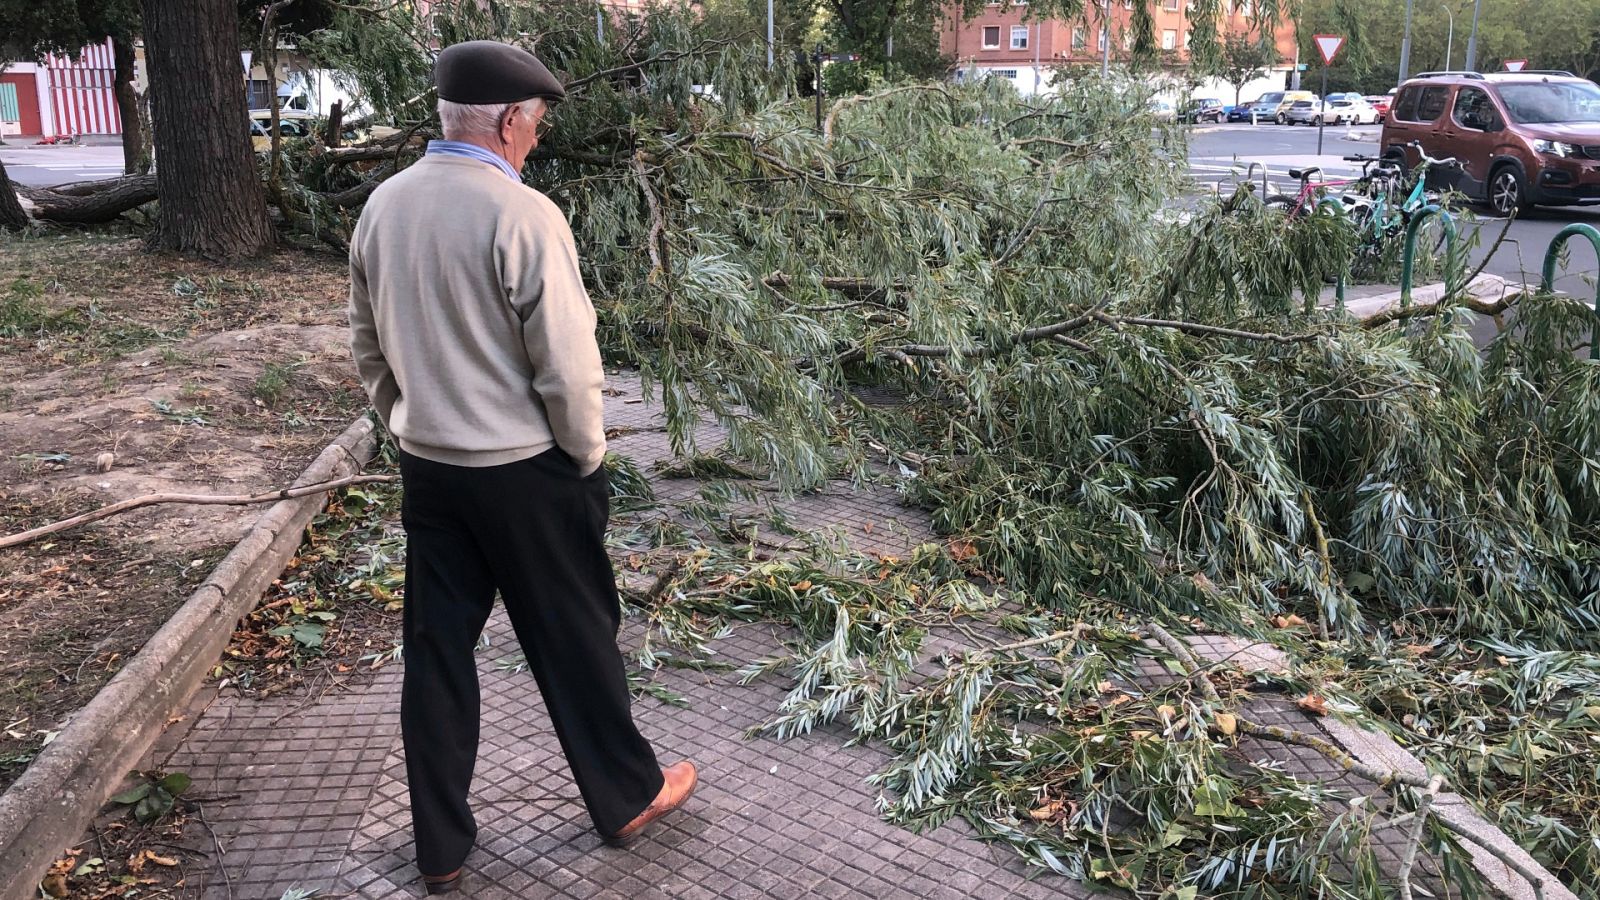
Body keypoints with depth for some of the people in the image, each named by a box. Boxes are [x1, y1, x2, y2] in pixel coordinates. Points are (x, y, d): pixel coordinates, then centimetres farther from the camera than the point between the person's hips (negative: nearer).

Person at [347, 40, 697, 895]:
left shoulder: (383, 205, 2)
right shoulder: (523, 214, -19)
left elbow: (367, 342, 11)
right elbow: (568, 364, -18)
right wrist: (588, 454, -3)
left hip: (427, 467, 6)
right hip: (523, 470, -6)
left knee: (436, 648, 13)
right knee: (573, 639, 11)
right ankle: (627, 795, 31)